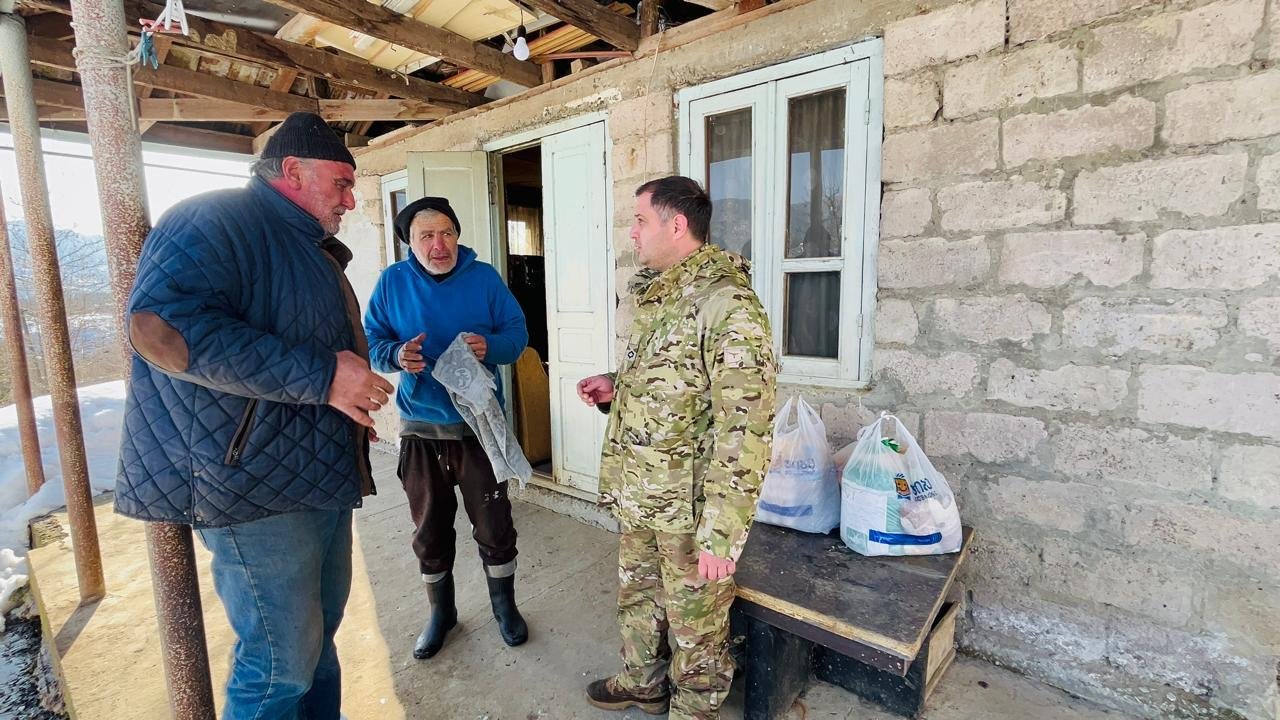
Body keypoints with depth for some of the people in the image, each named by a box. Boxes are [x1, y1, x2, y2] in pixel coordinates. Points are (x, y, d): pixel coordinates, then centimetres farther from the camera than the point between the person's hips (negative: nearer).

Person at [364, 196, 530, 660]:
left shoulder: (484, 277, -4)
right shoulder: (392, 281, -1)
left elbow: (517, 333, -4)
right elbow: (371, 341, 0)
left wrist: (490, 346, -25)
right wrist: (396, 356, -22)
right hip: (420, 428, 2)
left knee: (494, 525, 7)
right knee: (430, 529, 16)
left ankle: (504, 605, 32)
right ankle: (441, 611, 39)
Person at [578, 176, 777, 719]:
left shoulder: (727, 303, -21)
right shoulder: (656, 296, 9)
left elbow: (745, 429, -24)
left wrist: (721, 534, -22)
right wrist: (617, 387, 3)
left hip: (690, 507, -8)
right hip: (639, 496, 9)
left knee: (695, 624, 14)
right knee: (636, 595, 26)